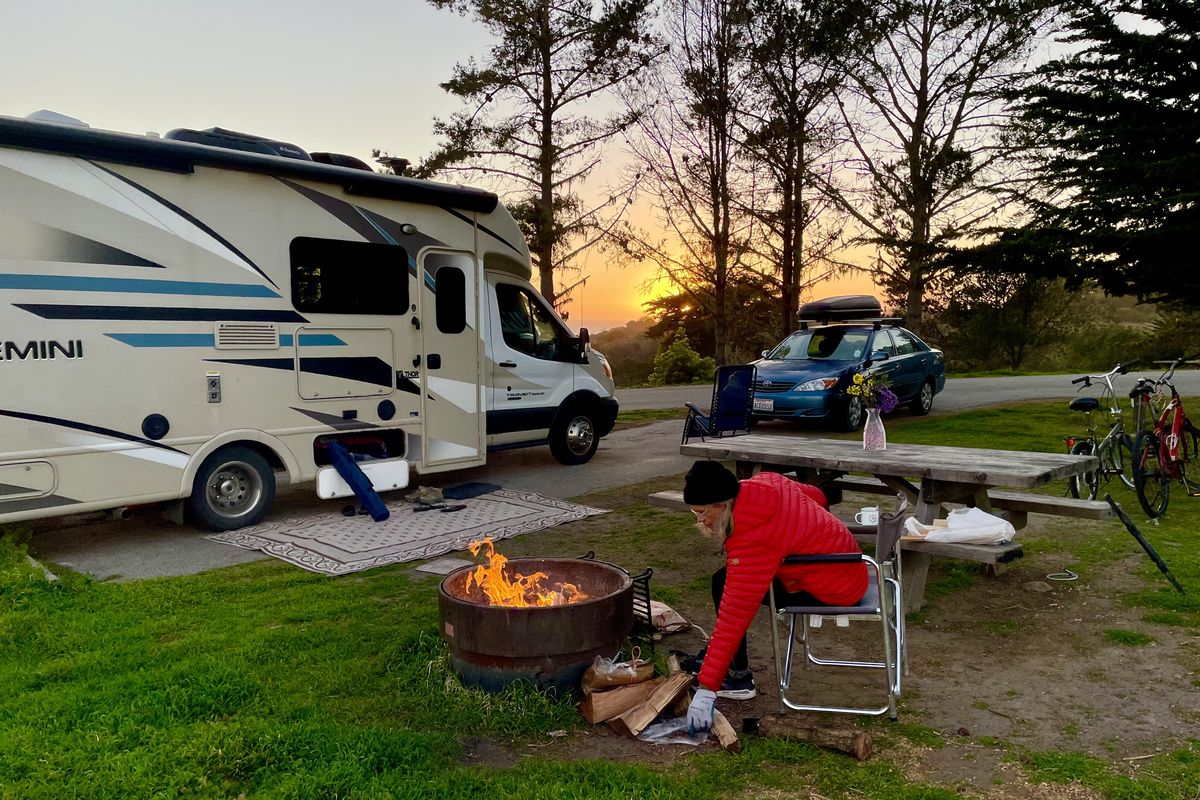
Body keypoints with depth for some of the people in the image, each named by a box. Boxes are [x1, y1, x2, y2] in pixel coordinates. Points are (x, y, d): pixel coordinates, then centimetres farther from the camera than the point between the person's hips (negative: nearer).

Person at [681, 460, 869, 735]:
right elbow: (816, 495, 11)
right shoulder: (765, 482, -8)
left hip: (833, 591, -9)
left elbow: (733, 618, -29)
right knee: (732, 576, 15)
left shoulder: (752, 541, -30)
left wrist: (706, 689, -24)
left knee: (724, 585, -8)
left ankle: (739, 679, 3)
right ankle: (718, 658, 25)